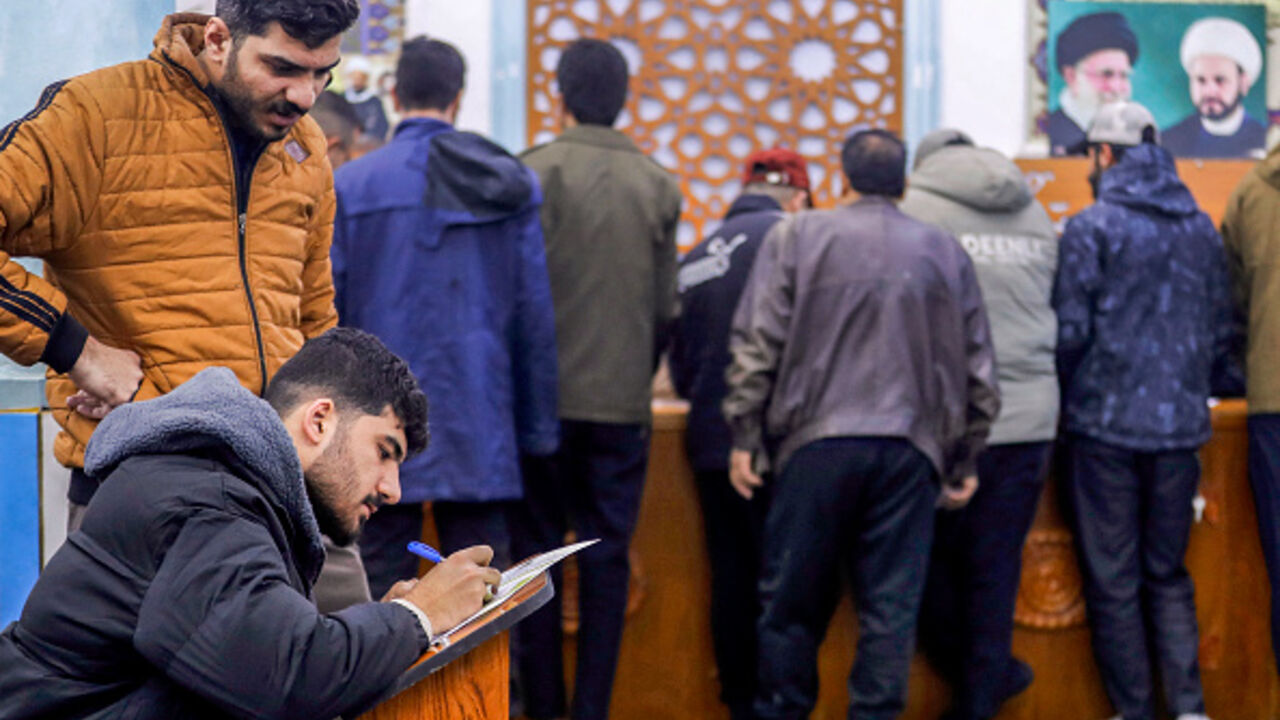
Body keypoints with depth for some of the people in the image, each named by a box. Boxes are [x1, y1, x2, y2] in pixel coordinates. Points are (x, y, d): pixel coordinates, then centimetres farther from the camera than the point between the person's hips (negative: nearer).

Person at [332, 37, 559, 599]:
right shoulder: (511, 186, 3)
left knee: (383, 578, 4)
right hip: (479, 426, 1)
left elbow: (324, 316, -1)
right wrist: (537, 428, 11)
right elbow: (536, 316, 4)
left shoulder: (349, 186, -2)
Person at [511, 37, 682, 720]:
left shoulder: (536, 171, -7)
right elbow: (666, 307, 7)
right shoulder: (659, 185, 5)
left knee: (536, 548, 6)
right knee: (607, 557, 7)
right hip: (623, 403, 3)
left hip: (545, 398, -3)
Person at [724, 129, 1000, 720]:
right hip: (910, 451, 2)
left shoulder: (796, 237, 3)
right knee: (891, 608, 3)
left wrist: (745, 437, 2)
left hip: (817, 443, -1)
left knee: (793, 602, 7)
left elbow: (758, 345, -3)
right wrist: (964, 461, 19)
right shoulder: (945, 251, 11)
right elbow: (976, 367, 12)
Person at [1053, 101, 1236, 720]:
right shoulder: (1201, 228, 9)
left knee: (1113, 581, 3)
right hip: (1179, 427, 5)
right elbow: (1222, 332, 12)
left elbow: (1070, 331, -10)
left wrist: (1070, 400, 5)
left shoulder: (1092, 227, -7)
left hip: (1105, 427, -5)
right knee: (1168, 575, 13)